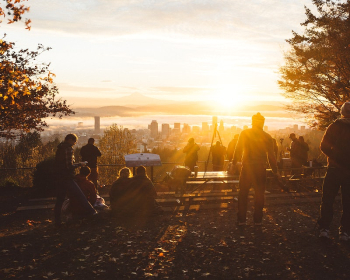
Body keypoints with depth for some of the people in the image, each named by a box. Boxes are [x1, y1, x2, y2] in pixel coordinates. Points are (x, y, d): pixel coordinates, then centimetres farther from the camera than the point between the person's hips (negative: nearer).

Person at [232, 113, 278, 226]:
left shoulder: (244, 134, -3)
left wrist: (234, 163, 10)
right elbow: (271, 155, 1)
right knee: (259, 194, 10)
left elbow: (238, 150, -1)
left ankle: (241, 219, 11)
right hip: (261, 169, 0)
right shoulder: (267, 137, -2)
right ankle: (258, 220, 14)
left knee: (243, 193, 9)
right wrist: (275, 170, 9)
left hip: (247, 167, 0)